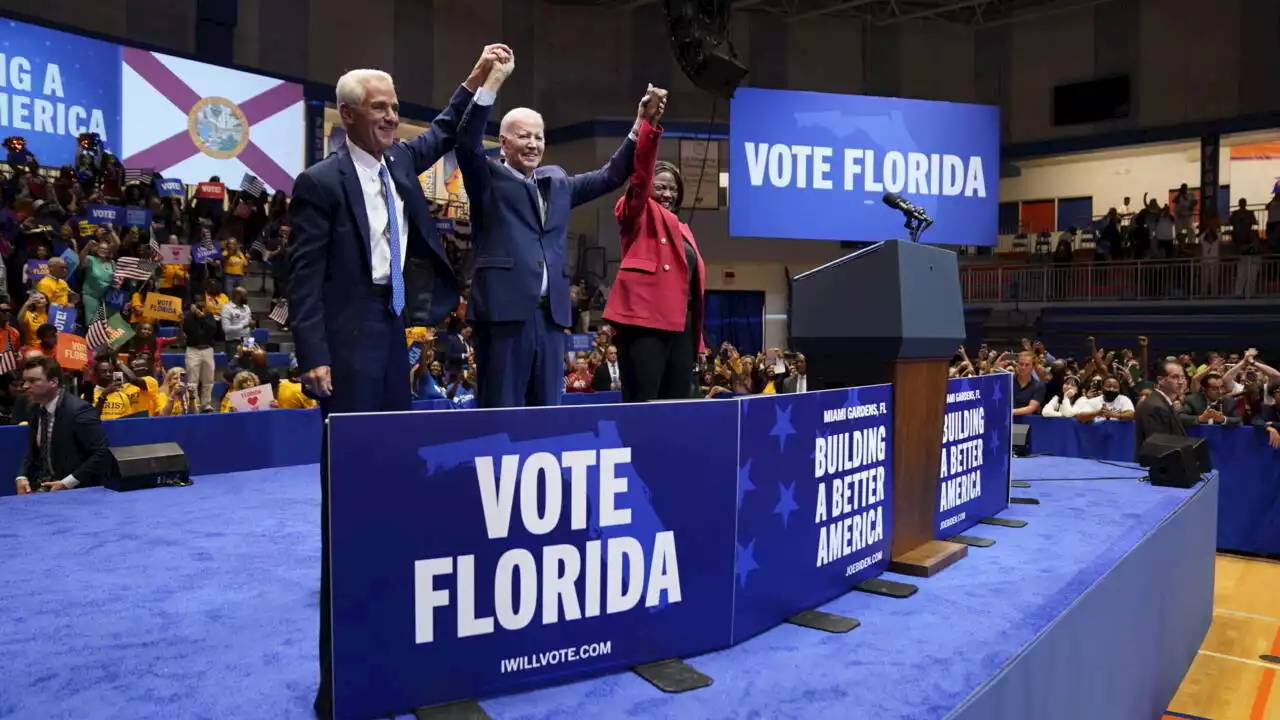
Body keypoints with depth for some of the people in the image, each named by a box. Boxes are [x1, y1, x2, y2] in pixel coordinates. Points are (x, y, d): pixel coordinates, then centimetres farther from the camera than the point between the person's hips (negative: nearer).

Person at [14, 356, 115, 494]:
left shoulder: (78, 410, -16)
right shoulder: (37, 409, 7)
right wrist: (22, 477, 0)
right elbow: (33, 451, 18)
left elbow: (102, 453, -20)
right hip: (42, 487, 6)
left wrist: (67, 483, -21)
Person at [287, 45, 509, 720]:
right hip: (350, 336, -7)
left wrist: (477, 79, 18)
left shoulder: (399, 160, 9)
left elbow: (444, 133, 28)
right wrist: (313, 357, -18)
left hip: (394, 327, 8)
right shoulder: (321, 182, -11)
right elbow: (303, 275, -13)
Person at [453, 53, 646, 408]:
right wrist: (494, 79, -15)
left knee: (548, 410, 9)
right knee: (502, 410, -2)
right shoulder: (489, 178, 6)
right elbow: (467, 142, -10)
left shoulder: (558, 182, 21)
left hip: (550, 312, 5)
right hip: (504, 309, -5)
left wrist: (639, 128, 12)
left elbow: (611, 176, 22)